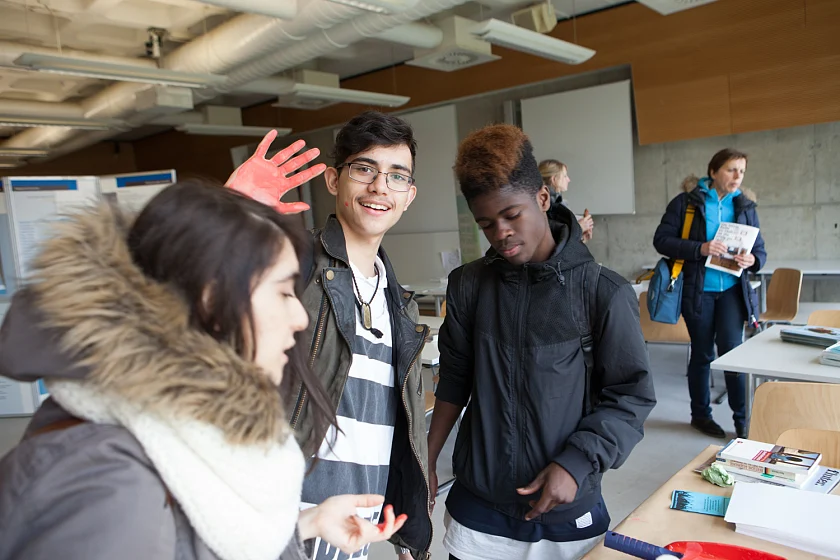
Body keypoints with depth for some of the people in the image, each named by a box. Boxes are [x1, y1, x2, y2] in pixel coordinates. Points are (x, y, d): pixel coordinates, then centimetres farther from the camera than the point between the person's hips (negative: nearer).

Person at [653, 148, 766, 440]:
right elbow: (661, 240, -11)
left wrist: (752, 259, -16)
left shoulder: (745, 206, 5)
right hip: (697, 290, -2)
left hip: (732, 290, 2)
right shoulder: (686, 201, -5)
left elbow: (760, 250, 8)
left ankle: (743, 418, 12)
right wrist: (700, 249, -24)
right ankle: (700, 414, 27)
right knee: (702, 354, 9)